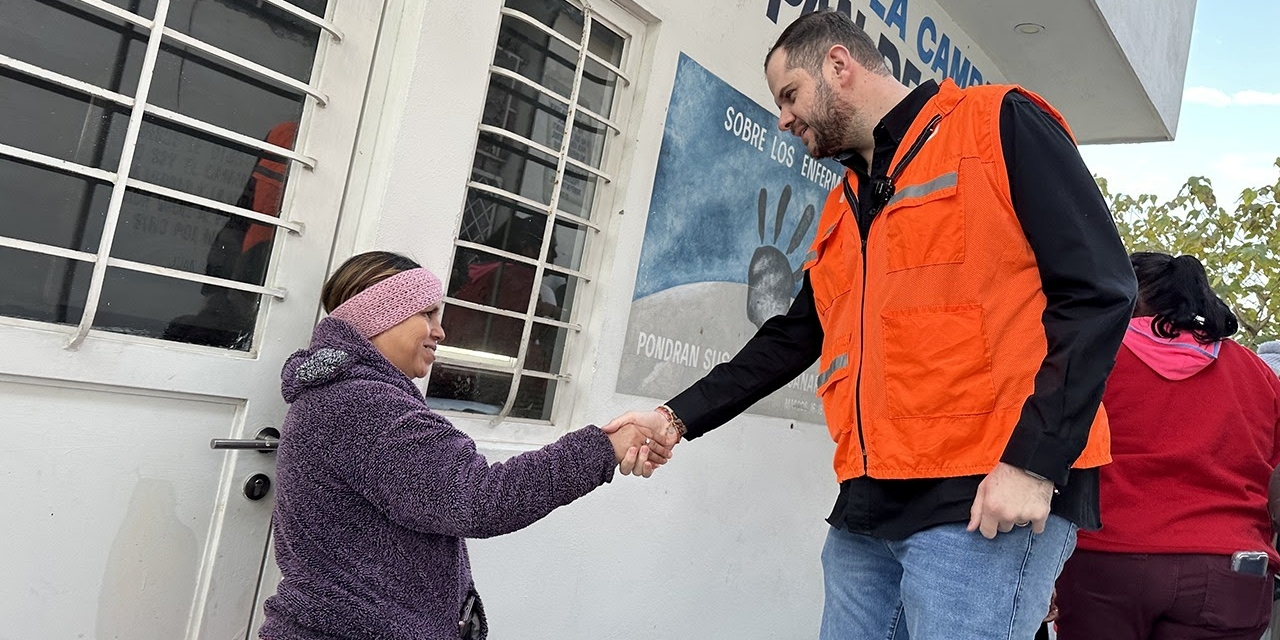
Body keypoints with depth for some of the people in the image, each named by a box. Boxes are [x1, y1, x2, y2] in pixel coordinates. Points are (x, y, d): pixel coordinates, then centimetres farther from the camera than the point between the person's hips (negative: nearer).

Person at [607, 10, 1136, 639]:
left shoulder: (1000, 125, 0)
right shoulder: (841, 210, 21)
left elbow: (1098, 289, -8)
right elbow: (792, 339, 23)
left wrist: (1033, 461, -16)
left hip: (988, 503, -7)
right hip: (869, 510, 7)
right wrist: (678, 417, 13)